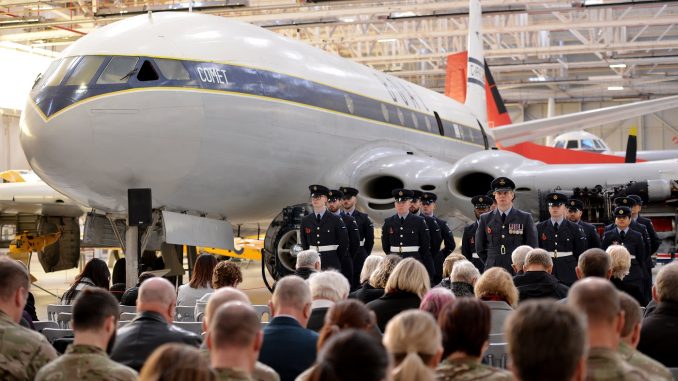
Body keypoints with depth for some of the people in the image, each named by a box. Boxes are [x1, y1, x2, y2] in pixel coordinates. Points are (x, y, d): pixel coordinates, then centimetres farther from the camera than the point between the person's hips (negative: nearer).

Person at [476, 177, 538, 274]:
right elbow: (479, 248, 15)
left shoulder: (525, 218, 6)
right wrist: (491, 264, 10)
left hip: (518, 273, -1)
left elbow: (532, 248, 7)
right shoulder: (485, 219, 11)